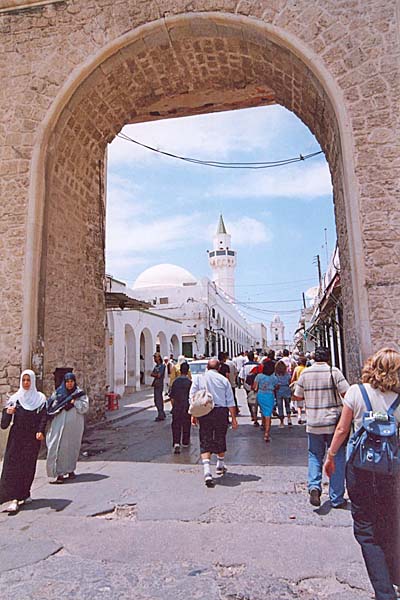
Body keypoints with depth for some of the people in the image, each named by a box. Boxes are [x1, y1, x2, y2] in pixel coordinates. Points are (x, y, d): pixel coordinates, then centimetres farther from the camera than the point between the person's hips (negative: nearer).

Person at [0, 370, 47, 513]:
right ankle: (14, 499, -7)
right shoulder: (15, 398, 5)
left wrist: (40, 431, -16)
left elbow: (43, 417, -2)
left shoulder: (40, 398, 5)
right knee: (13, 465, -7)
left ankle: (25, 493, 19)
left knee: (29, 466, 4)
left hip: (32, 437, 0)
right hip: (17, 436, 0)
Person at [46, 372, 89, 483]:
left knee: (71, 447, 9)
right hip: (59, 425, 0)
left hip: (74, 426, 0)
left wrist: (74, 402, -14)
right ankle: (60, 474, 0)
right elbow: (50, 406, 0)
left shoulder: (80, 393, 2)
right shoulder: (58, 393, 5)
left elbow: (84, 407, -7)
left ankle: (70, 470, 24)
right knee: (59, 448, -5)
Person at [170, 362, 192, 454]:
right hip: (187, 407, 0)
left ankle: (176, 443, -12)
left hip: (176, 407, 1)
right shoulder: (190, 382, -8)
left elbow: (172, 397, 1)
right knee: (186, 424, 15)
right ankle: (185, 442, 28)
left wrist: (173, 406, 12)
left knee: (176, 425, 4)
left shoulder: (175, 381, -3)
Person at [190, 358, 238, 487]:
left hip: (204, 412, -1)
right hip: (221, 412, 1)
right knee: (220, 439, 19)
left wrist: (194, 415, 5)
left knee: (205, 442, 2)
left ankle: (207, 472, -12)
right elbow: (230, 402, 1)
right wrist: (234, 418, 5)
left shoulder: (199, 378, 2)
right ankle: (220, 466, 38)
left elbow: (192, 398, -1)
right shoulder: (224, 380, 2)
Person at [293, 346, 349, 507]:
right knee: (337, 458, 10)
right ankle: (336, 498, 16)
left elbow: (296, 397, 6)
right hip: (334, 422, -2)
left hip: (313, 423, 2)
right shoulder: (334, 372, -9)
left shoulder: (305, 373, -1)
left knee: (315, 456, 18)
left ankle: (314, 486, -3)